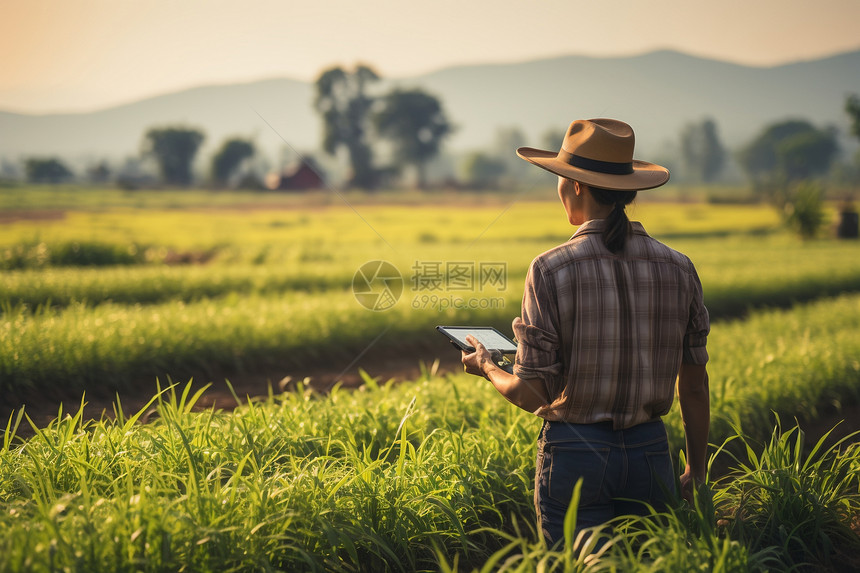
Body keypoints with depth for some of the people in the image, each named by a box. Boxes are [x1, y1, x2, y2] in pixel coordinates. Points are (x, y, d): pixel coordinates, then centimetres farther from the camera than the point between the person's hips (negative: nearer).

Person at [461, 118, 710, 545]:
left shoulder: (551, 270, -11)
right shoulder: (678, 269, 0)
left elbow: (532, 394, -10)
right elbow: (695, 386, 6)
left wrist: (487, 368, 10)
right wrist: (696, 472, 17)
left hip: (574, 457, -3)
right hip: (650, 453, 4)